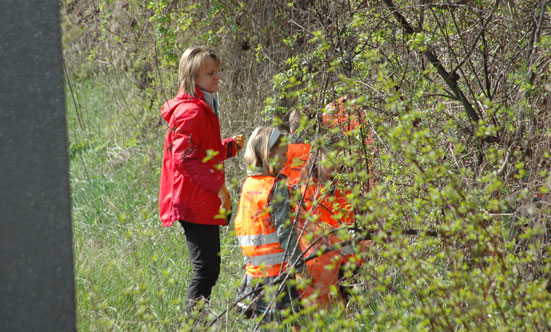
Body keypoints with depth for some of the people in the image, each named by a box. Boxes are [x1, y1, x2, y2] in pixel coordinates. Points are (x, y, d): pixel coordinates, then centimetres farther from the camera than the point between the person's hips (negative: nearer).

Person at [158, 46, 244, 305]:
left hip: (203, 203, 11)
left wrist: (230, 146, 11)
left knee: (208, 267, 12)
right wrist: (217, 185, -20)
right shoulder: (192, 111, -15)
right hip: (197, 203, -11)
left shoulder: (203, 109, 19)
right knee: (207, 269, -11)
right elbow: (185, 157, -22)